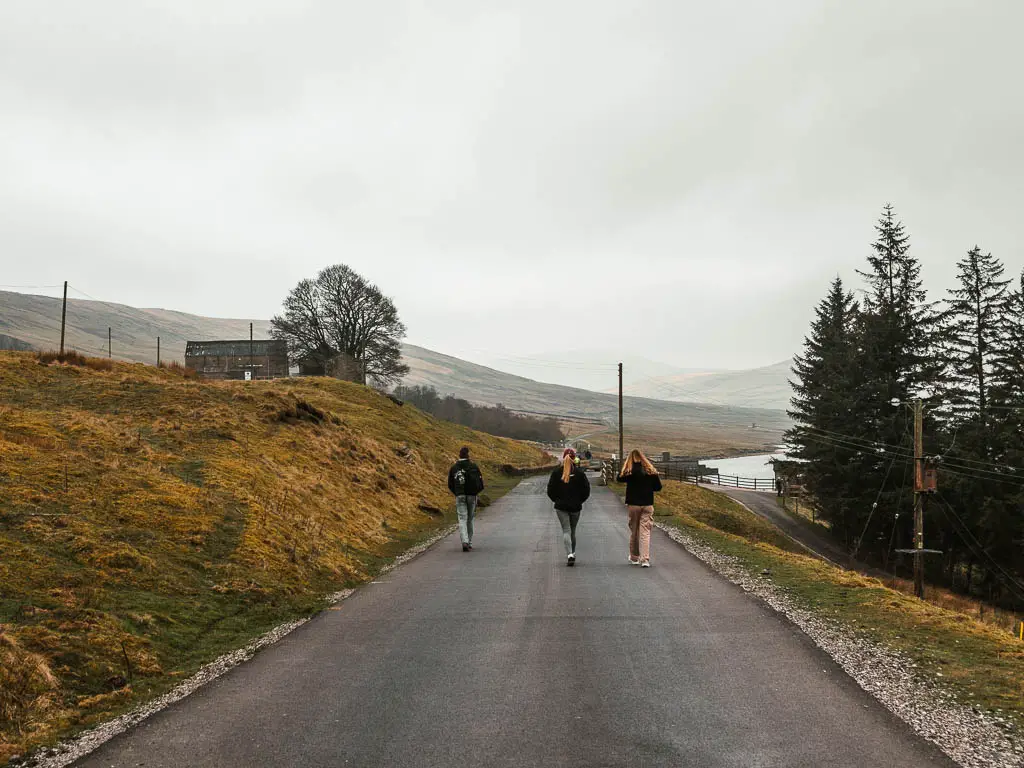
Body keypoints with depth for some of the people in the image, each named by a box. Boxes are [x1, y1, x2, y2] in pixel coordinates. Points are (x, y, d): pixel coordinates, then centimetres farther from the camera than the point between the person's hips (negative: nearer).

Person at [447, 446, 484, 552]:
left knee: (462, 519, -3)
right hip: (472, 496, 0)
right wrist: (477, 491, 14)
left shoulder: (453, 468, 3)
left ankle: (465, 542, -23)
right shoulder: (473, 467, -4)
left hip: (459, 496, 1)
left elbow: (450, 485, 8)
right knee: (469, 520, 13)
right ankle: (469, 544, 19)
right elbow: (480, 482, -5)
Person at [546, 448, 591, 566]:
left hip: (561, 506, -1)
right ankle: (572, 554, 27)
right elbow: (586, 490, -3)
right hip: (575, 507, 1)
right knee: (573, 531, 16)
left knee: (566, 531, -3)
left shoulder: (557, 472, -5)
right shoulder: (579, 472, -4)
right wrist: (579, 501, 10)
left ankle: (570, 554, -22)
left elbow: (550, 490, -2)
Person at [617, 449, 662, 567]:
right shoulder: (651, 471, -2)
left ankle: (634, 558, 23)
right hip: (648, 505, 1)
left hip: (633, 504, -1)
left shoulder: (629, 471, -8)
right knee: (645, 532, 0)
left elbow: (620, 478, 7)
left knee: (634, 532, 13)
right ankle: (645, 559, -10)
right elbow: (658, 487, 4)